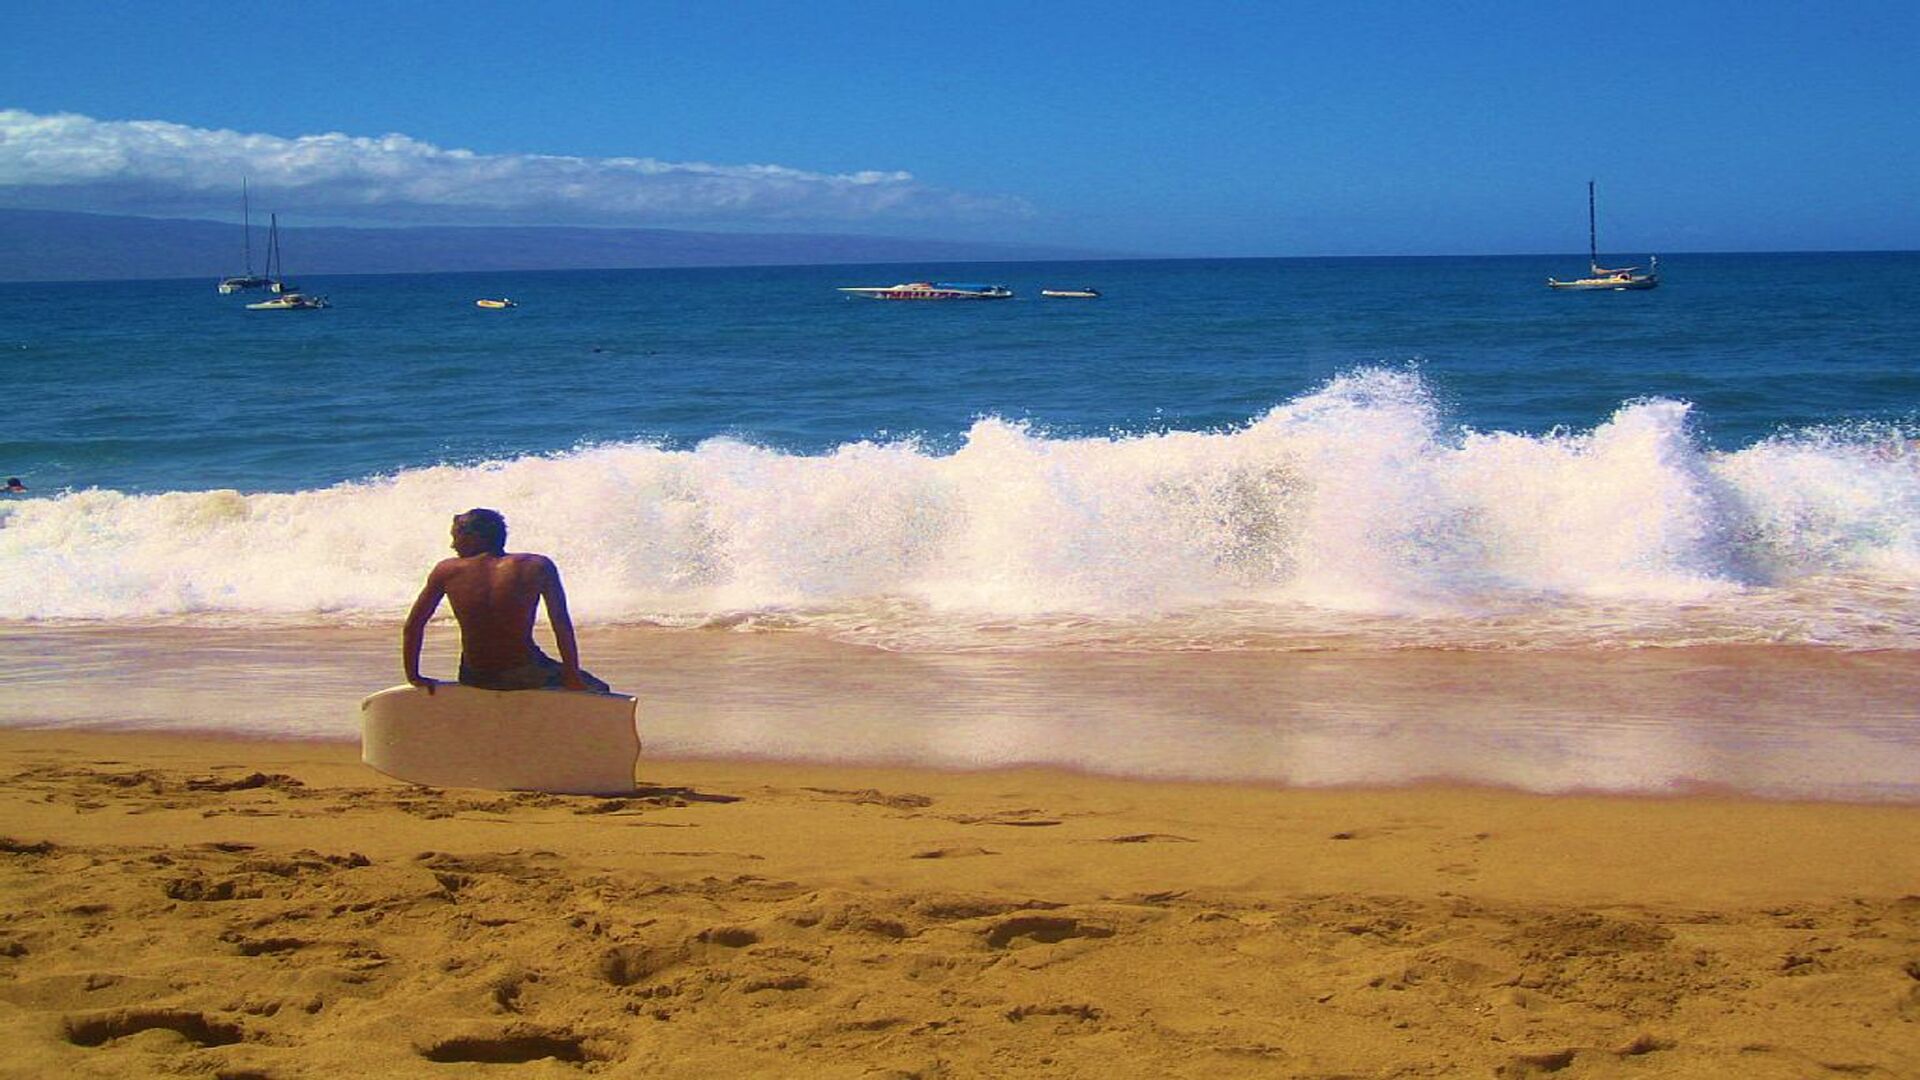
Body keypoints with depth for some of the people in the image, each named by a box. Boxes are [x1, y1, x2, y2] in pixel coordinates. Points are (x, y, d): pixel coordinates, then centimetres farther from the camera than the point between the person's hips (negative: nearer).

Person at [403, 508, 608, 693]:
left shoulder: (446, 571, 0)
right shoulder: (538, 567, -6)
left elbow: (412, 625, 3)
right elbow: (562, 623, -9)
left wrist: (413, 677, 13)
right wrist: (572, 677, -4)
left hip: (474, 679, 3)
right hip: (524, 676, -3)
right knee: (597, 690, 16)